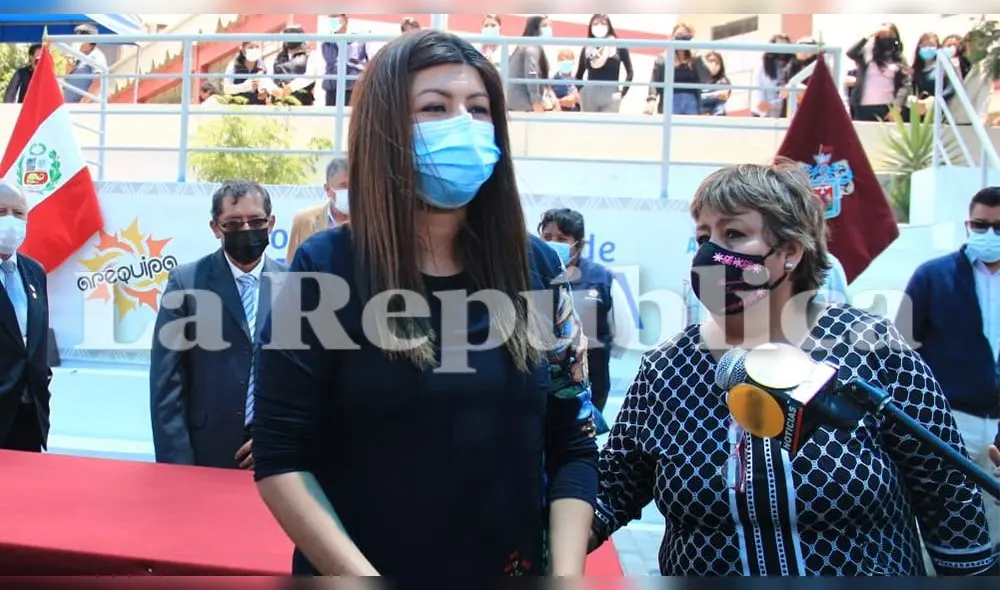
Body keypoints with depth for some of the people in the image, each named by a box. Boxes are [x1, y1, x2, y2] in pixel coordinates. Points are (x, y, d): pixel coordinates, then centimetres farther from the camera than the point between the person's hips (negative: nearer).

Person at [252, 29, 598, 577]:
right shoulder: (325, 269, -11)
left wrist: (567, 574, -12)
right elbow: (281, 461, -12)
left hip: (516, 569, 3)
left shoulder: (536, 268, -3)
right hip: (356, 571, -2)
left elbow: (574, 447, -1)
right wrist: (362, 577, -21)